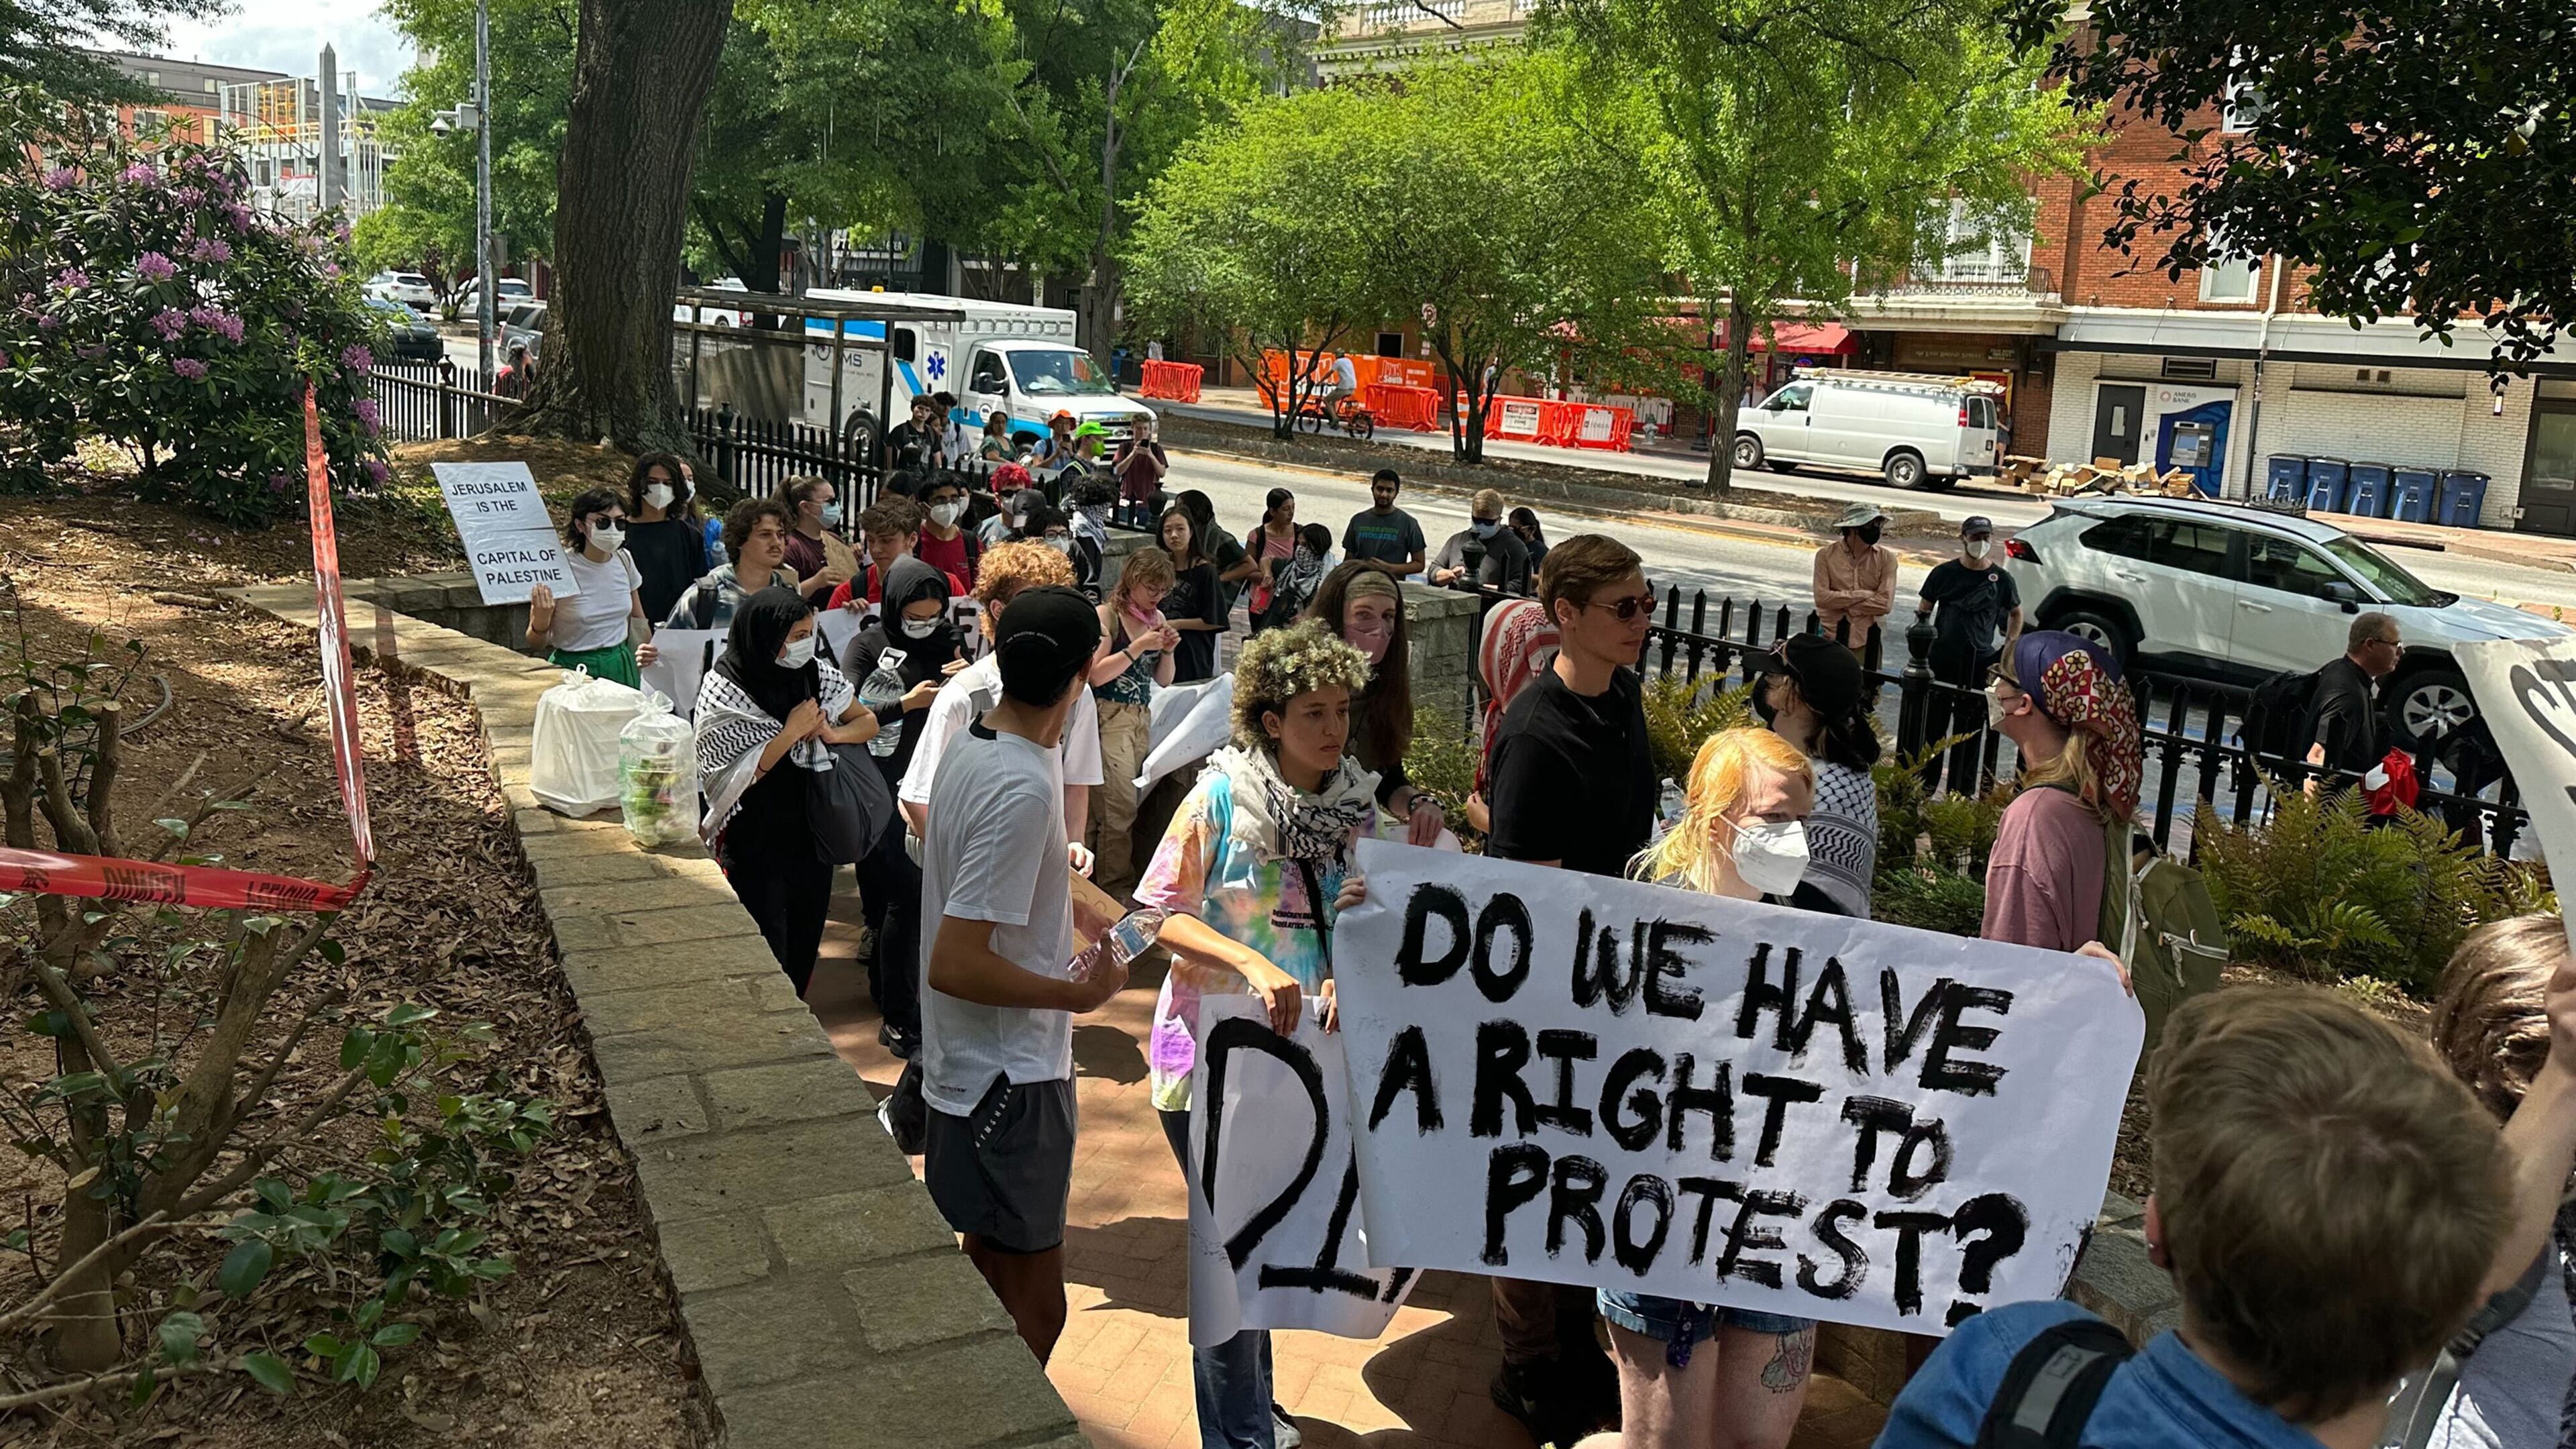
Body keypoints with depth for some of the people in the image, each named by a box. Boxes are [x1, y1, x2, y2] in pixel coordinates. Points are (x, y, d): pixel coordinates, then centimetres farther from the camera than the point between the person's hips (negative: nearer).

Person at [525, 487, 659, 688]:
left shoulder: (623, 560, 1)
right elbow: (535, 643, -10)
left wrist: (646, 650, 9)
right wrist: (541, 620, -28)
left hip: (621, 667, 4)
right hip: (573, 669, -4)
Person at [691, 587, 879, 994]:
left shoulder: (816, 673, -2)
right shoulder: (724, 692, -15)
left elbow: (868, 722, 9)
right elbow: (736, 778, -18)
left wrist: (830, 733, -11)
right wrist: (791, 732, -21)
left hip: (812, 834, 5)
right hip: (755, 843, -5)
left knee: (804, 947, 16)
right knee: (767, 958, 1)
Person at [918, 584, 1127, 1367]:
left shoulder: (970, 745, 2)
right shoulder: (1024, 788, -28)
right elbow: (953, 965, -29)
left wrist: (1068, 912, 26)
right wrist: (1079, 994, -18)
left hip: (978, 1063, 10)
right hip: (1009, 1077, -10)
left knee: (992, 1264, 24)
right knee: (1034, 1310, 2)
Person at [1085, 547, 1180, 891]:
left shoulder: (1156, 618, 16)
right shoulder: (1107, 615, -4)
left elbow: (1164, 680, 19)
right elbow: (1096, 674, -12)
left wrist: (1168, 649, 0)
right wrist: (1139, 647, -16)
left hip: (1143, 718, 6)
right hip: (1109, 717, -6)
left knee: (1133, 806, 0)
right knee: (1119, 809, -12)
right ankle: (1115, 889, -4)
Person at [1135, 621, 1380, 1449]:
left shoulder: (1356, 808, -1)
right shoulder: (1220, 799, -14)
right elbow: (1160, 910, -14)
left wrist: (1346, 975, -17)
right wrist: (1252, 962, -27)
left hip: (1302, 1049, 5)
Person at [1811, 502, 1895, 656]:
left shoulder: (1886, 558, -1)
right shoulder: (1826, 555, -2)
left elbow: (1885, 604, -10)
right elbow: (1821, 598, -12)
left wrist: (1841, 602, -10)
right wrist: (1863, 595, -13)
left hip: (1867, 639, 0)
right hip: (1830, 637, 0)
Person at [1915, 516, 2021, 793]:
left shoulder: (2001, 580, 1)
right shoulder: (1944, 573, 1)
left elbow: (2016, 614, 17)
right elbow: (1923, 612, 9)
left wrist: (2007, 651, 6)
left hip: (1979, 667, 0)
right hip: (1941, 663, 0)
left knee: (1968, 734, 5)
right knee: (1931, 727, 5)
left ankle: (1962, 795, 13)